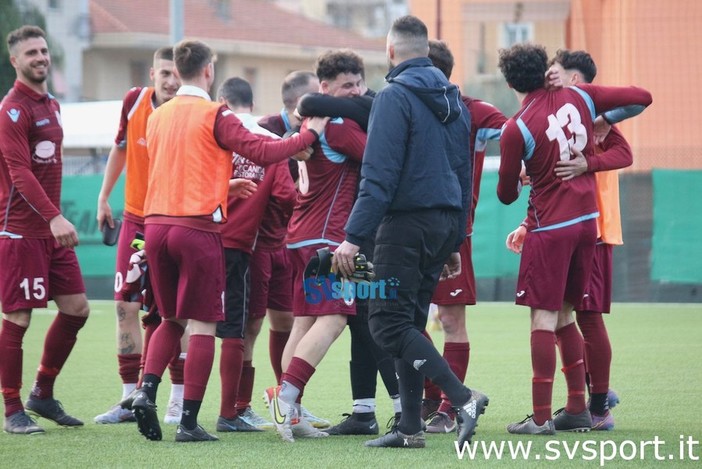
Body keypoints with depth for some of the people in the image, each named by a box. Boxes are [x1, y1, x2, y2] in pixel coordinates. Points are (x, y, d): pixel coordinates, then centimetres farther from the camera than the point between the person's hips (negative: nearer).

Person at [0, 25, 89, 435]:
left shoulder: (51, 105, 16)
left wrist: (56, 218, 14)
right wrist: (53, 217, -31)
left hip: (51, 229, 9)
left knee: (77, 308, 8)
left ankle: (43, 394, 22)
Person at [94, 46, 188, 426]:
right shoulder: (134, 102, -4)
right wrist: (104, 196, 16)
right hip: (135, 219, 4)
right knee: (126, 307, 3)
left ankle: (179, 400, 8)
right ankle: (130, 398, 12)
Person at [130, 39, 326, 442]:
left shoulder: (158, 116, 12)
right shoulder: (214, 115, -7)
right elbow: (262, 152, -15)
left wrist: (226, 185, 34)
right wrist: (309, 136, -4)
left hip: (156, 224, 6)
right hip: (198, 227, -6)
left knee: (172, 319, 19)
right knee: (202, 325, 0)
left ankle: (147, 392, -1)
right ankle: (189, 422, -3)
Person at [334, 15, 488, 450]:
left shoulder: (396, 96, -10)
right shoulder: (453, 99, 15)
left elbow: (379, 174, -17)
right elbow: (464, 174, 19)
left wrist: (354, 236, -17)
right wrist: (455, 243, 24)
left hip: (407, 223, -8)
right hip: (445, 221, 8)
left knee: (388, 323, -6)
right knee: (409, 323, 13)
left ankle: (463, 398, -18)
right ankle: (410, 427, 11)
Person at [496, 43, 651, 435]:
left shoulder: (516, 129, -13)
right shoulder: (580, 98, 0)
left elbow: (507, 194, -3)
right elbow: (642, 97, 6)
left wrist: (516, 180, 21)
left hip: (550, 227, -6)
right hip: (587, 220, 6)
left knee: (544, 318, -5)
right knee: (563, 316, 15)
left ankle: (541, 417, -8)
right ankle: (578, 409, 17)